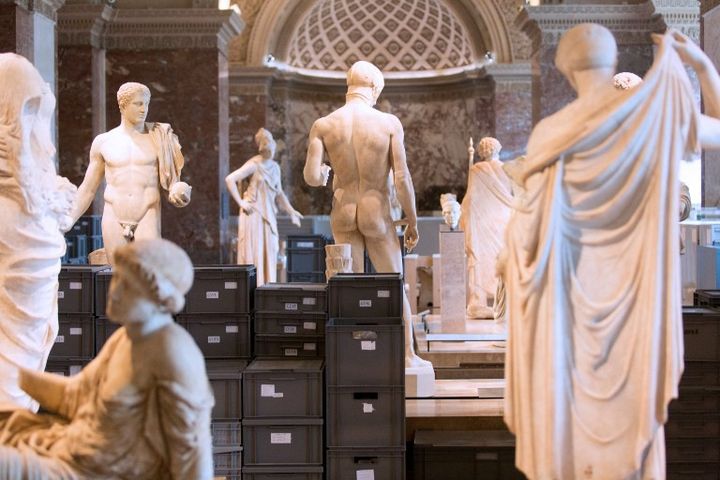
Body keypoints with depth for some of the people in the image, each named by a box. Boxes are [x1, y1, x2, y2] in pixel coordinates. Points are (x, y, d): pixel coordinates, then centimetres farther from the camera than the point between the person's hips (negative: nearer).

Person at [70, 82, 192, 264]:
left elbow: (170, 178, 10)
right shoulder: (103, 142, 8)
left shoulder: (159, 138, 5)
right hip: (114, 217, 2)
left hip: (148, 215, -1)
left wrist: (178, 192, -13)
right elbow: (87, 189, 13)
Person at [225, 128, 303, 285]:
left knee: (269, 253, 7)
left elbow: (279, 193, 19)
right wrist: (241, 202, -12)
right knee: (253, 253, -5)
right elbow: (230, 179, -13)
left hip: (268, 215, 6)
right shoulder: (254, 164, -8)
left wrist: (291, 211, 11)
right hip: (253, 213, -6)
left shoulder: (275, 167, 12)